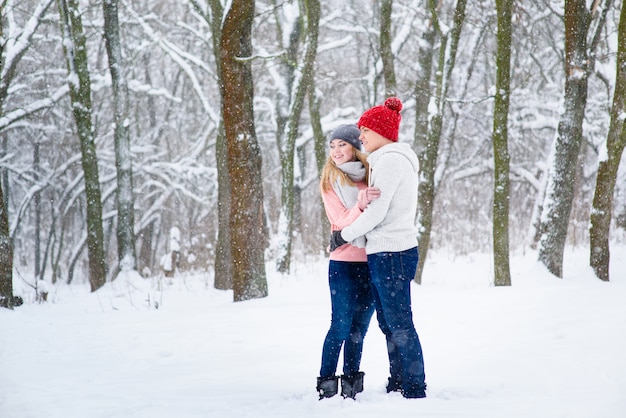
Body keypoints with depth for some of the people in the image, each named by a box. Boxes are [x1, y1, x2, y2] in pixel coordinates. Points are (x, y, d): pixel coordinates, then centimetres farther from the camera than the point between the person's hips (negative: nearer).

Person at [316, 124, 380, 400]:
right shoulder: (330, 182, 0)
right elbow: (343, 222, -11)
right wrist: (361, 205, -28)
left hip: (372, 262, 3)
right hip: (344, 263, -3)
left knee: (359, 328, 5)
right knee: (341, 327, -7)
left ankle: (351, 384, 11)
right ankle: (326, 384, -1)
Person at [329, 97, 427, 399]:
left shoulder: (391, 160, -13)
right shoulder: (394, 159, 18)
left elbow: (376, 212, -17)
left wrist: (344, 235, -5)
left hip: (391, 253, -10)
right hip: (385, 253, 10)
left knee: (400, 324, -7)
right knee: (388, 324, 13)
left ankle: (415, 389, -4)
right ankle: (397, 385, 19)